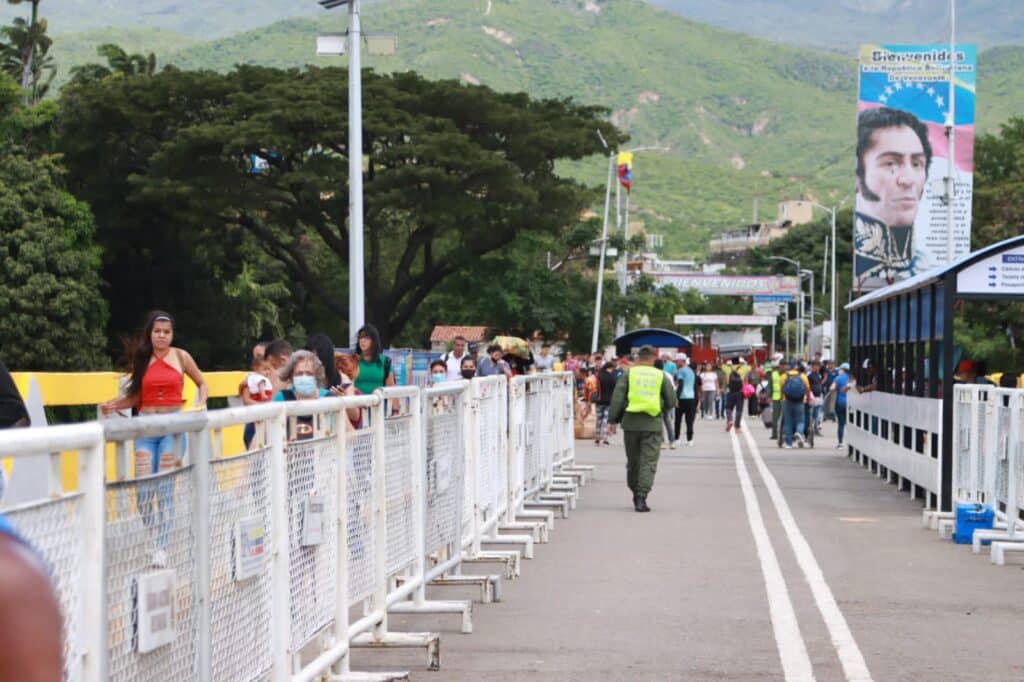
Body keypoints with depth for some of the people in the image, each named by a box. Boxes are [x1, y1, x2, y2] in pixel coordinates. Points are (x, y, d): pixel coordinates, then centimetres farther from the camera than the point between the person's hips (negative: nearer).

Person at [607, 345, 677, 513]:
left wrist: (612, 420, -1)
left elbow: (617, 397, -4)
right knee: (649, 462, -2)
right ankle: (641, 497, -13)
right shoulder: (660, 375, 4)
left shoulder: (628, 373, 3)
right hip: (652, 424, -1)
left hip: (631, 423, 1)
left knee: (633, 461, 16)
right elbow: (671, 401, 6)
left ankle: (636, 492, 27)